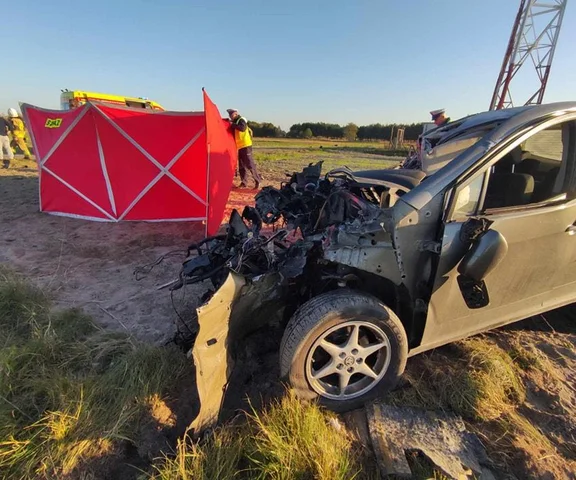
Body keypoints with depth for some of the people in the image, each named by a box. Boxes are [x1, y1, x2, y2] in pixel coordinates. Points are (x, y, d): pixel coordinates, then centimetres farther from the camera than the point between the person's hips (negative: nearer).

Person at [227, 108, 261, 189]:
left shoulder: (241, 120, -8)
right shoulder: (235, 122, 19)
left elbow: (242, 128, -29)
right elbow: (234, 134, 24)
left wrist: (233, 124, -20)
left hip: (246, 146, -9)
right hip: (240, 147, 9)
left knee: (250, 165, -10)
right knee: (241, 166, 7)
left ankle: (258, 181, -2)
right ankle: (243, 183, 12)